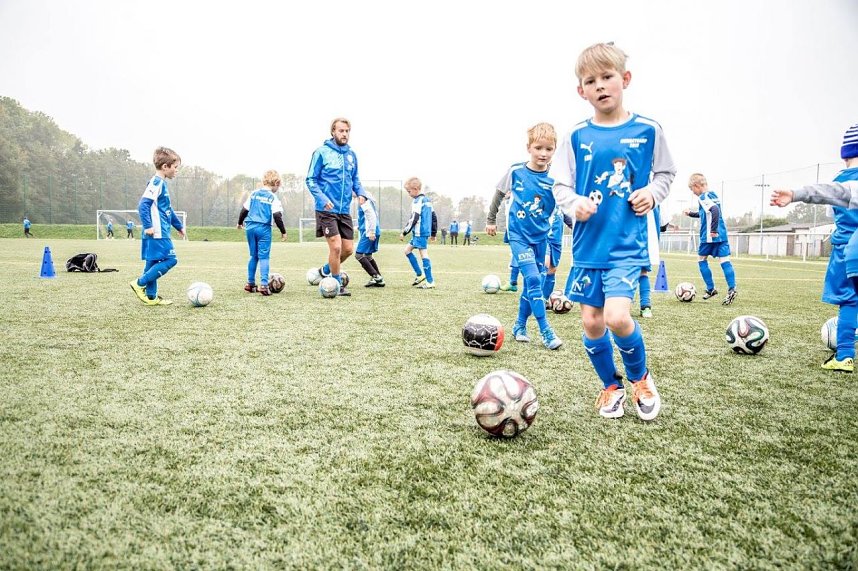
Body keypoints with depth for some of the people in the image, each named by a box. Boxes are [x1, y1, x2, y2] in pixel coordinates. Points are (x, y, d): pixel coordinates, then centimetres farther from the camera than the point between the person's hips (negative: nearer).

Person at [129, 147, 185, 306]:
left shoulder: (162, 183, 19)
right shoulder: (156, 183, -12)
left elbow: (168, 209, 28)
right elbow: (143, 204, -21)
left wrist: (179, 226, 31)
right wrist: (148, 225, -25)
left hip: (159, 233, 10)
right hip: (157, 233, -10)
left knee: (153, 263, 11)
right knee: (170, 260, -10)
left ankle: (151, 296, 16)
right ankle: (140, 283, -5)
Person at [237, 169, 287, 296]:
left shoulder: (254, 194, 9)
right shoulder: (273, 198, -5)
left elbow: (244, 210, 12)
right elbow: (277, 216, -12)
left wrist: (240, 222, 28)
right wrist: (283, 231, -3)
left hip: (250, 227, 5)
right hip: (264, 228, -5)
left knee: (254, 256, 17)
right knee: (264, 257, -4)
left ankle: (250, 284, 22)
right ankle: (264, 284, -15)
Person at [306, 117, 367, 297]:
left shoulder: (351, 154, 10)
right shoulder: (321, 152, -6)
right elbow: (311, 180, -5)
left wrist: (361, 193, -1)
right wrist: (322, 199, -19)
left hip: (344, 210, 6)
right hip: (327, 210, -6)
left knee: (348, 248, 6)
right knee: (336, 246, -10)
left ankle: (326, 270, 31)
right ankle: (337, 285, 8)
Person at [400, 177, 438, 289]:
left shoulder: (417, 201, -12)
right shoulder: (427, 200, 15)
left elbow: (413, 219, -18)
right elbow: (434, 217, 19)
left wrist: (404, 232, -13)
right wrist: (433, 233, 24)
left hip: (419, 233, -10)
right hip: (426, 232, 10)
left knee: (423, 254, -8)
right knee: (407, 250, 17)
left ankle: (430, 282, -8)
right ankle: (420, 275, 16)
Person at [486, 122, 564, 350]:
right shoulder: (515, 171, -7)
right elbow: (499, 194, 9)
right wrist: (491, 219, 15)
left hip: (540, 237, 3)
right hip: (518, 235, -3)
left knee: (532, 284, 9)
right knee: (533, 279, -16)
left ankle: (519, 326, 27)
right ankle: (546, 332, -11)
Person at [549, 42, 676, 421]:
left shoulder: (647, 130, 1)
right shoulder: (577, 136, 3)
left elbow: (666, 173, 13)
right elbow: (560, 184, 5)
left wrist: (652, 192, -7)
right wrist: (574, 203, -15)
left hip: (628, 243, -2)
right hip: (588, 243, 3)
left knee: (617, 316, -17)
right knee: (591, 321, 5)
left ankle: (640, 378, 13)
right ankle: (611, 386, 29)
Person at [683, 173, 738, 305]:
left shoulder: (703, 197, -11)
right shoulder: (714, 195, 17)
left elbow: (715, 210, -28)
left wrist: (713, 230, -25)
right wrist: (691, 213, 40)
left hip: (709, 236, -7)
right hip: (722, 234, 7)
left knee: (701, 260, 9)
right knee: (725, 260, 0)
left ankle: (711, 289, 10)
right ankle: (732, 289, -11)